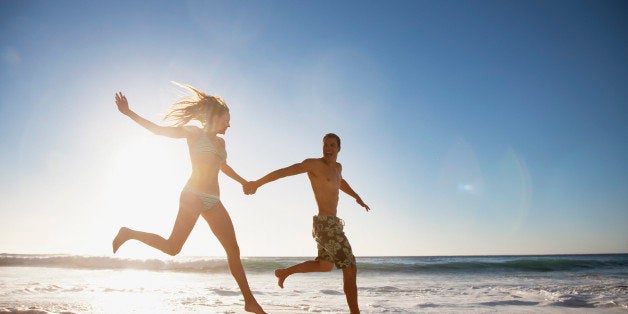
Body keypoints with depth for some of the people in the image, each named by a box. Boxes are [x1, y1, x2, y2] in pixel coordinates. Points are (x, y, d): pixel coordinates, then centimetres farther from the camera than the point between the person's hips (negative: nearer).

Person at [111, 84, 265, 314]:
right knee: (172, 248, -10)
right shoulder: (194, 133, 2)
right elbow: (158, 129, 0)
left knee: (234, 250, 3)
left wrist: (244, 182, 48)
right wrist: (128, 113, -7)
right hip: (193, 195, -7)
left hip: (213, 202, 7)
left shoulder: (220, 142, 21)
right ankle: (128, 233, 15)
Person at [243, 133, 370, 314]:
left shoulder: (338, 167, 17)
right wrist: (257, 183, -23)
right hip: (327, 224, -10)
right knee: (350, 269, -7)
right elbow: (285, 171, -16)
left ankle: (284, 272, 34)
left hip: (330, 224, 10)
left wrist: (356, 197, 33)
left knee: (325, 266, 26)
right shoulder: (314, 164, -9)